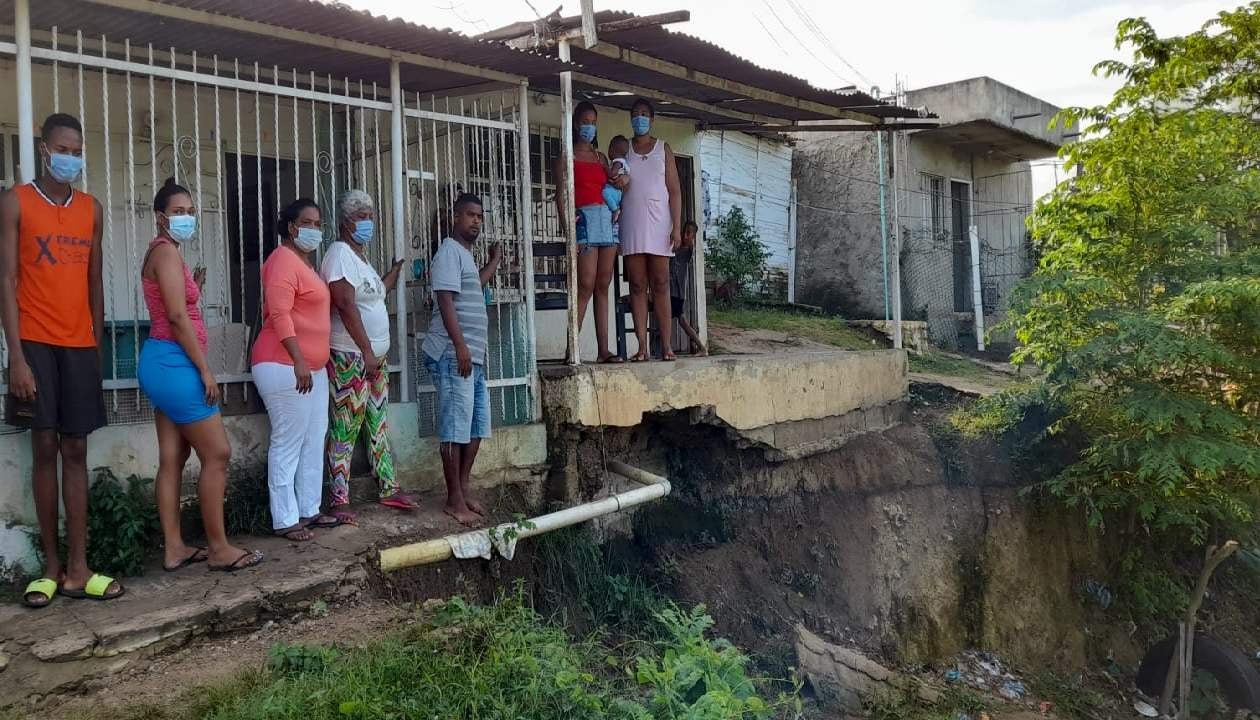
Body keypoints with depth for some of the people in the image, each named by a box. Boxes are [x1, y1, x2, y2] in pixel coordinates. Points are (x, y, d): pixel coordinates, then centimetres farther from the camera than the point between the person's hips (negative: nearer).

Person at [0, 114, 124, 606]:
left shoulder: (91, 209, 12)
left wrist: (98, 346, 12)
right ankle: (52, 565, 9)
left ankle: (78, 569, 5)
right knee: (45, 449, 0)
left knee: (75, 451, 3)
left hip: (79, 346, 3)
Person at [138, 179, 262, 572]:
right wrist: (205, 369, -18)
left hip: (164, 362, 10)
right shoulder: (166, 250, -12)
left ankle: (174, 548, 14)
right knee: (217, 454, -4)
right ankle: (219, 548, 3)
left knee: (172, 458, 9)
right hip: (175, 363, -10)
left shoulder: (163, 253, 18)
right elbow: (178, 316, -19)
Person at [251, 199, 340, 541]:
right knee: (288, 443, -6)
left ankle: (309, 510, 20)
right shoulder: (284, 260, -11)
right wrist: (298, 361, -27)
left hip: (312, 367, 10)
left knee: (314, 441, 12)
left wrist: (316, 361, 25)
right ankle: (285, 520, 1)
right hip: (284, 367, -10)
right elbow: (279, 315, -21)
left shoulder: (304, 262, 19)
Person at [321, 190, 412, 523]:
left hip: (376, 357, 10)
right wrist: (367, 351, -23)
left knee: (378, 425, 14)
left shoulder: (360, 255, 17)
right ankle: (340, 500, 0)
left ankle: (389, 488, 22)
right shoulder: (340, 252, -12)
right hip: (350, 358, -9)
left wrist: (397, 267, 30)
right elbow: (346, 305, -21)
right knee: (345, 429, -5)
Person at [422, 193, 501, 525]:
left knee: (477, 426, 11)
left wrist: (494, 259, 44)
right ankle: (454, 500, -2)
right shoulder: (449, 252, -7)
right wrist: (460, 345, -25)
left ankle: (463, 489, 19)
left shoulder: (466, 254, 22)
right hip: (453, 354, -10)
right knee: (455, 428, -7)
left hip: (473, 355, 10)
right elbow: (445, 301, -18)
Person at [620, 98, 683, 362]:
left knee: (660, 285, -3)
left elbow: (674, 190, 5)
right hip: (631, 226, 1)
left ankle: (665, 346, -3)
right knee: (637, 286, -1)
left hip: (658, 224, -1)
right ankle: (642, 347, -1)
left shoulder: (663, 149, 10)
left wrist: (677, 226, -4)